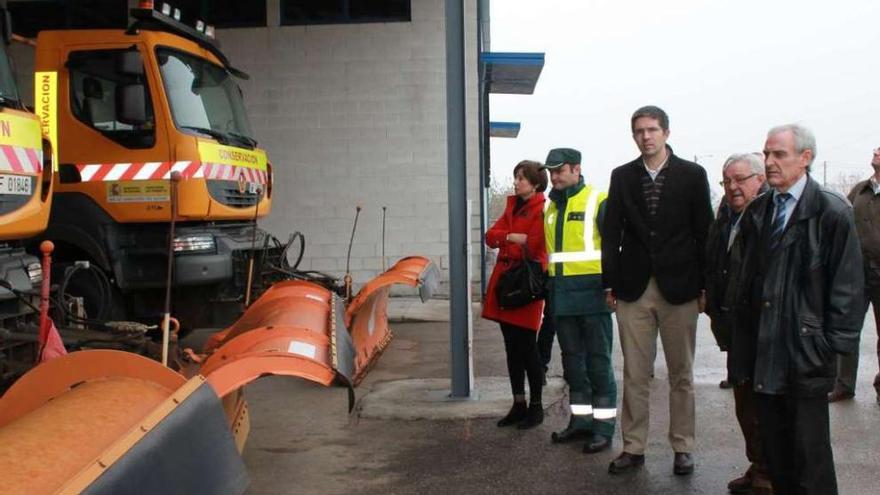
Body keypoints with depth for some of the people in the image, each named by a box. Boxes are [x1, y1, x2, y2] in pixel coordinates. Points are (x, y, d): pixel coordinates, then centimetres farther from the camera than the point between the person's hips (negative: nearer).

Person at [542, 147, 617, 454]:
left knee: (598, 360, -1)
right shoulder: (551, 207, 15)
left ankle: (604, 426, 6)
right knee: (572, 359, 13)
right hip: (561, 295, 7)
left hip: (591, 292, -7)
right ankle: (580, 419, 24)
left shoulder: (598, 201, -6)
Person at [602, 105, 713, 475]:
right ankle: (633, 447, 16)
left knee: (681, 374, 8)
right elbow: (611, 233, 6)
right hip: (633, 290, 2)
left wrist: (705, 285, -3)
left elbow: (704, 233, 1)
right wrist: (610, 284, 2)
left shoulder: (692, 175, 1)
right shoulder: (622, 176, 7)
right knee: (635, 375, 6)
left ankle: (682, 447, 20)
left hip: (678, 288, -1)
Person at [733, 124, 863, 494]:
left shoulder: (833, 212, -7)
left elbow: (847, 286, -8)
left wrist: (833, 345, -10)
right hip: (763, 355, 5)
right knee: (773, 447, 12)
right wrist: (744, 333, 9)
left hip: (805, 354, -5)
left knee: (809, 453, 3)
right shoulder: (757, 212, 11)